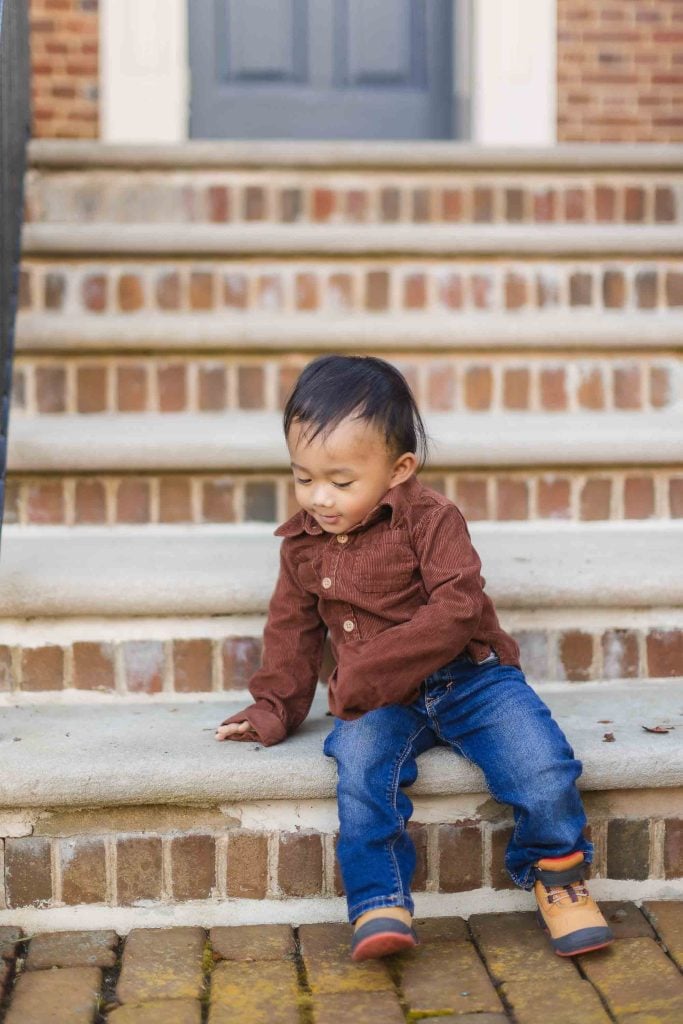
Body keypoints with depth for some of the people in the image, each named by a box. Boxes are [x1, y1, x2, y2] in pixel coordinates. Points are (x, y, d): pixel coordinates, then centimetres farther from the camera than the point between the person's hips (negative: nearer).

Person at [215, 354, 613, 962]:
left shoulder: (430, 519, -10)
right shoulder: (302, 543, 7)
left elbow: (457, 610, -20)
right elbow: (293, 630, 20)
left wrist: (364, 674, -23)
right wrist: (274, 708, 11)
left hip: (467, 678, -2)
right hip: (378, 703, 3)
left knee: (541, 763, -23)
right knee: (360, 765, -31)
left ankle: (555, 872, 5)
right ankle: (380, 903, -20)